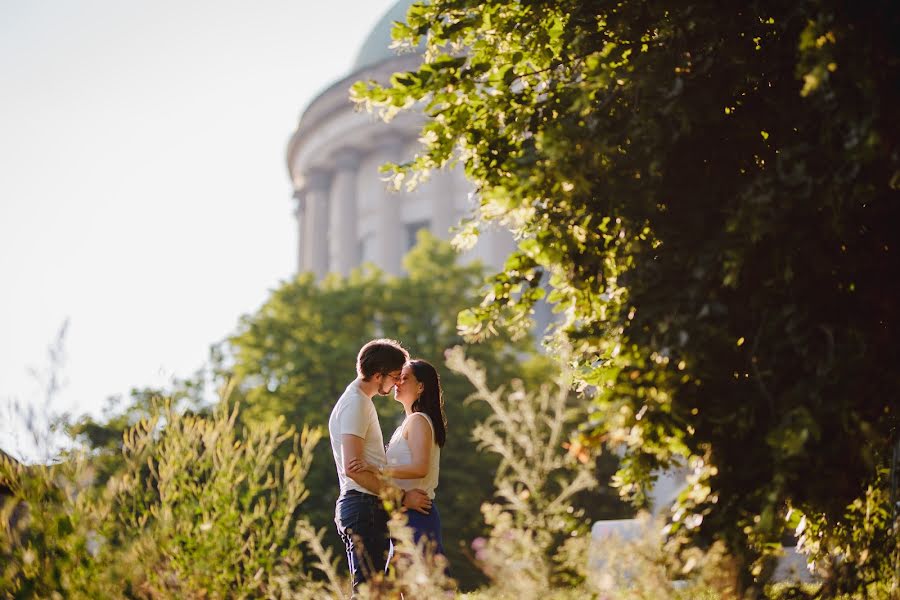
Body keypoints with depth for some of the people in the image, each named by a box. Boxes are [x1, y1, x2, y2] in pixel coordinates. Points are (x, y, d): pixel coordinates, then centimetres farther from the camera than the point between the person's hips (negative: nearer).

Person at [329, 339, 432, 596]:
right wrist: (402, 497, -18)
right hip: (363, 506, -11)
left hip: (369, 508, 11)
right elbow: (352, 468, -21)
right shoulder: (355, 404, -13)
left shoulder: (361, 401, 20)